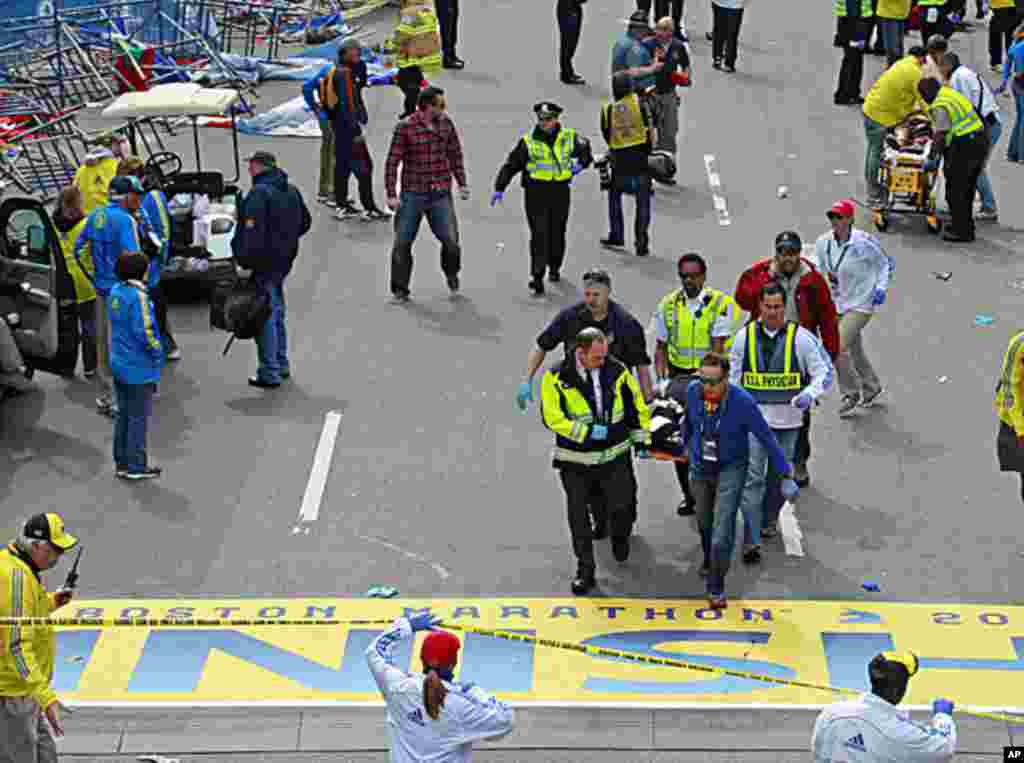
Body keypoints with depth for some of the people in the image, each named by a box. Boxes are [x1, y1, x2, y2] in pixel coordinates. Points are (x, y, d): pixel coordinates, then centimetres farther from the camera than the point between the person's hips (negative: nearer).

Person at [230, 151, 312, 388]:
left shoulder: (259, 193, -18)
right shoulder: (291, 191, 10)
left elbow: (251, 230, -25)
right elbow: (305, 222, 20)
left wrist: (243, 258, -19)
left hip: (264, 262, -9)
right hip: (285, 260, 9)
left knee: (265, 317, -2)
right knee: (277, 313, 21)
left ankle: (269, 373, 1)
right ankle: (282, 365, 30)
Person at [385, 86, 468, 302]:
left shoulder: (446, 124, 4)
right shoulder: (405, 127, -9)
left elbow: (455, 154, 15)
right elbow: (392, 162, -7)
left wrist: (462, 183, 10)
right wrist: (391, 194, -11)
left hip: (440, 195, 2)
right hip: (413, 194, -2)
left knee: (450, 240, -5)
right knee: (402, 243, 1)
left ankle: (451, 273, 26)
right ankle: (400, 289, 16)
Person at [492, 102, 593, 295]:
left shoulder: (569, 137, 5)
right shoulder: (528, 141, -1)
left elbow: (585, 149, 22)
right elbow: (511, 165, 1)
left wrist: (581, 163, 1)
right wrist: (499, 188, -5)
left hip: (560, 191, 3)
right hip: (536, 192, -2)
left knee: (558, 232, 13)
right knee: (539, 234, -10)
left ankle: (554, 267, 37)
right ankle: (537, 277, -13)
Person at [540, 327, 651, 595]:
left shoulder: (617, 371, -6)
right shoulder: (556, 377, -13)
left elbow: (636, 403, 7)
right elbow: (552, 418, -17)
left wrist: (641, 437, 10)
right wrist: (587, 432, -21)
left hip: (615, 455, 1)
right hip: (575, 460, -1)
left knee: (622, 507, 0)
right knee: (578, 516, 7)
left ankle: (620, 536, 37)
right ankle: (585, 570, 21)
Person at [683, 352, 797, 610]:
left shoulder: (742, 402, -27)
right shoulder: (693, 391, -16)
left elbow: (767, 438, -19)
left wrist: (786, 476, -18)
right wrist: (686, 444, 26)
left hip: (731, 468, -4)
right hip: (700, 468, 4)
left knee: (722, 528, -14)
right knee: (704, 522, 24)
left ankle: (716, 589, -2)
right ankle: (709, 561, 54)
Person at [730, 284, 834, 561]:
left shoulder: (801, 337, -5)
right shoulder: (745, 337, 1)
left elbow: (825, 372, -2)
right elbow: (733, 375, 12)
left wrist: (809, 393, -21)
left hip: (788, 419, 0)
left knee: (779, 474, 16)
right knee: (752, 476, -10)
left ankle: (769, 519, 41)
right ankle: (751, 540, -12)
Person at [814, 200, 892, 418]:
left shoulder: (863, 242, -20)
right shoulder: (823, 243, -5)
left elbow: (884, 264, -4)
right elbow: (818, 268, 13)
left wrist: (881, 288, -14)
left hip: (861, 304, -6)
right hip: (838, 303, 6)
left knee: (838, 348, -14)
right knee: (855, 349, 20)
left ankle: (851, 395, 5)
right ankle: (872, 388, 43)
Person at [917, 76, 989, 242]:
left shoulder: (940, 106, -14)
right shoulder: (952, 94, 17)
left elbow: (940, 136, -18)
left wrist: (932, 158, -14)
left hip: (965, 146, -10)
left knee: (955, 191, -1)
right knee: (967, 190, 19)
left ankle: (961, 232, 2)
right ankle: (966, 226, 29)